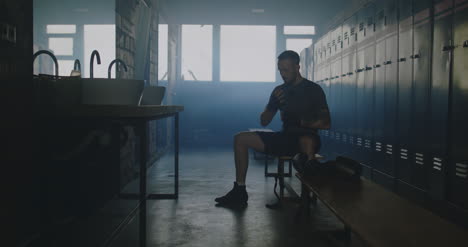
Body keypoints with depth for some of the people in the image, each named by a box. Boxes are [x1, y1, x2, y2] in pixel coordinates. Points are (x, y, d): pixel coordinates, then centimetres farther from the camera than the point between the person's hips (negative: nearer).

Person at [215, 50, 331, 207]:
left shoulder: (313, 89, -1)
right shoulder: (279, 90, 13)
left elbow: (326, 123, -5)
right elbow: (264, 122, 12)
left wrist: (304, 123, -22)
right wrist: (275, 102, -5)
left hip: (306, 137, -6)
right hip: (285, 138, 6)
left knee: (307, 142, -45)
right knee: (240, 138, -7)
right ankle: (239, 192, -9)